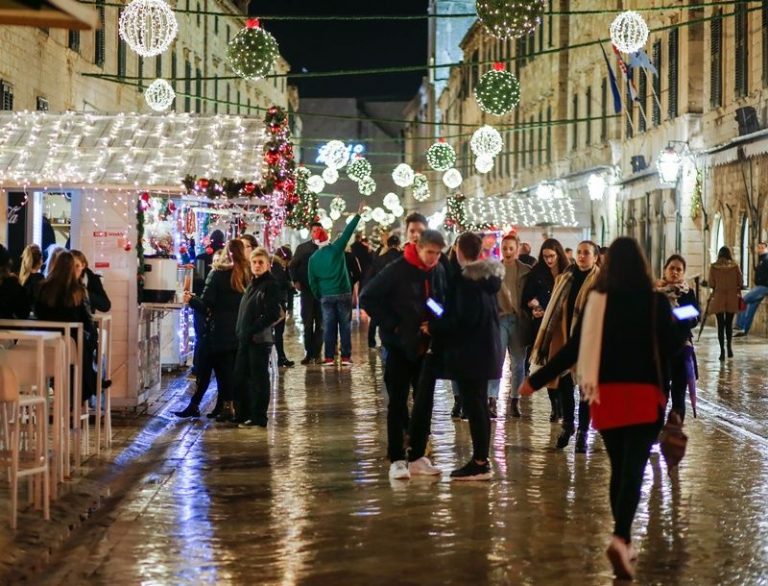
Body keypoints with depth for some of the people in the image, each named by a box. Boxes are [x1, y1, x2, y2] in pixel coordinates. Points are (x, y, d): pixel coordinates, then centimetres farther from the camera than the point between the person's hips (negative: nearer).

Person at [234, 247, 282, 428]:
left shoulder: (271, 285, -10)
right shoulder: (252, 284, 16)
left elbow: (272, 315, -17)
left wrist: (251, 331, -18)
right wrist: (240, 331, 10)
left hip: (260, 339, -8)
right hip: (245, 338, 8)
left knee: (259, 378, -1)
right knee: (241, 376, 11)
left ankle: (258, 418, 6)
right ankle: (243, 414, 22)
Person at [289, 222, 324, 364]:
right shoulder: (302, 248, 6)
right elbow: (292, 265, 8)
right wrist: (296, 281, -2)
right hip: (307, 289, 1)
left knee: (320, 323, 4)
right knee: (307, 322, 3)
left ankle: (317, 353, 10)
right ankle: (308, 353, 8)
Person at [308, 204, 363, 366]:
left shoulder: (313, 258, 2)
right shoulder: (336, 249, -6)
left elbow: (312, 281, 4)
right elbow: (348, 231, -6)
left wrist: (318, 296, 15)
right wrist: (358, 215, -1)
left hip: (326, 296, 2)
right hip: (343, 293, -2)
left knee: (329, 327, 5)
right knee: (345, 326, 4)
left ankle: (329, 357, 2)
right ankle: (346, 357, 2)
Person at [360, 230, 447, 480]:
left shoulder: (439, 271, 1)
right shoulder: (397, 271, -14)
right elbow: (367, 298, -13)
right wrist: (392, 325, -14)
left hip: (426, 346, 5)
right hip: (400, 346, -5)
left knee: (425, 401, 8)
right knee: (398, 403, 2)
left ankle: (417, 456, 19)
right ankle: (396, 459, 6)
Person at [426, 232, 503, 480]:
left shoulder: (466, 280, -17)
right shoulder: (489, 277, 9)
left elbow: (464, 319, -22)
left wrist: (434, 327, -12)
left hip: (469, 351, -9)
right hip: (487, 348, 9)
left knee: (473, 404, -5)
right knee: (479, 405, 15)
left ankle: (480, 463, -3)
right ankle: (481, 460, 21)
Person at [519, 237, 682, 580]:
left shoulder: (597, 300, 0)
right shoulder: (654, 300, -5)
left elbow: (574, 349, 0)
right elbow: (672, 345, -1)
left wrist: (536, 381, 9)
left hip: (606, 394, 3)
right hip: (644, 393, -3)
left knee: (619, 469, 16)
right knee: (633, 470, -10)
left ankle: (624, 541, 23)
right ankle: (620, 538, -29)